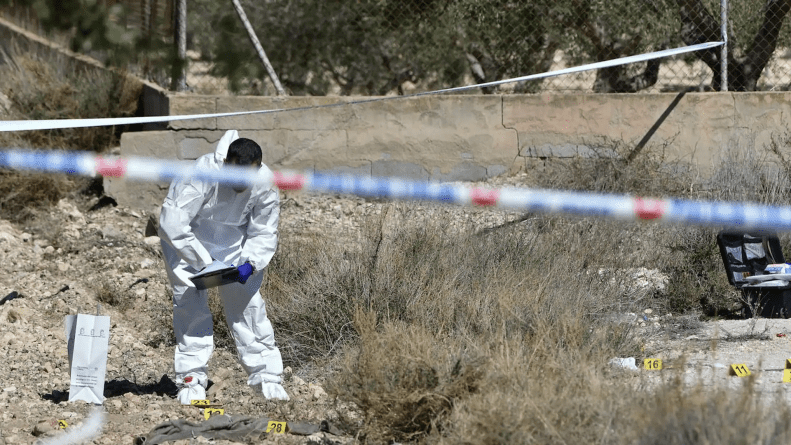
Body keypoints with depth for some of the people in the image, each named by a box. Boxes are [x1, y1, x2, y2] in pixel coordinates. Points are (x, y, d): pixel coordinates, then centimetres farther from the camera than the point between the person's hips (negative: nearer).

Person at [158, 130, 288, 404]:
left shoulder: (265, 184, -22)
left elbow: (264, 234, -10)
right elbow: (173, 223, -36)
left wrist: (250, 263, -29)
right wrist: (204, 262, -37)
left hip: (233, 241, 3)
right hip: (187, 238, -3)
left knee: (247, 302, -3)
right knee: (191, 303, -11)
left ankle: (267, 377, 4)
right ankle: (192, 380, -5)